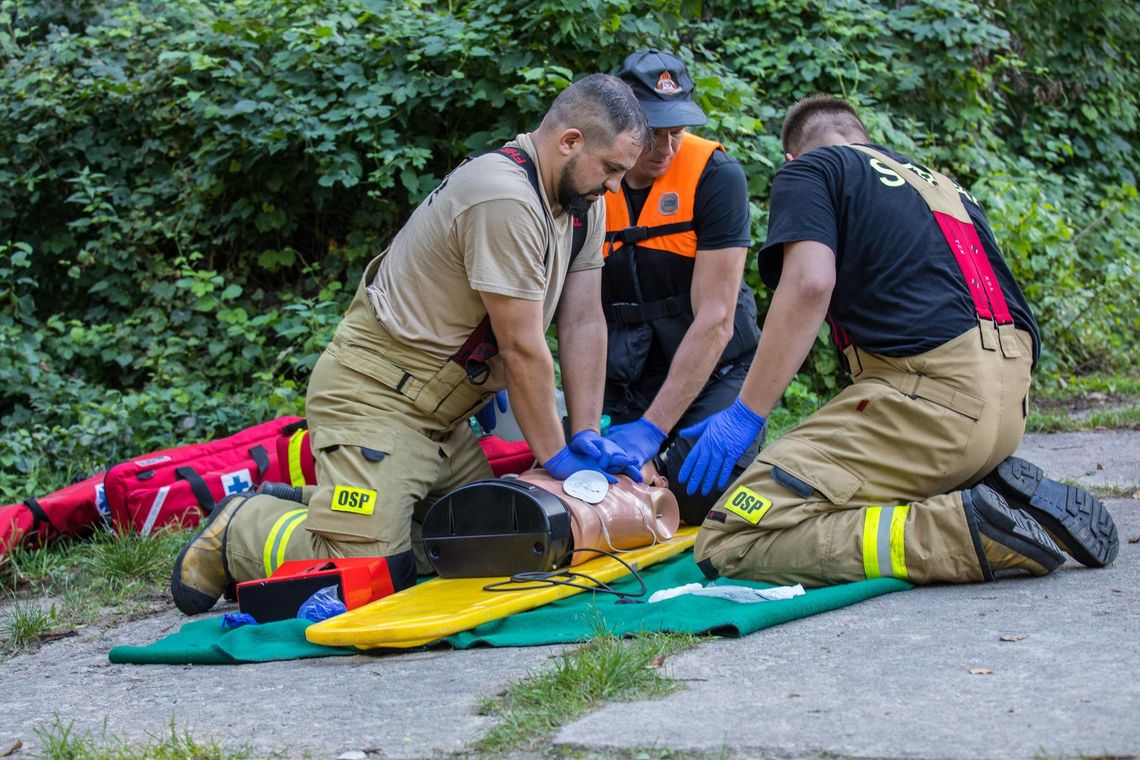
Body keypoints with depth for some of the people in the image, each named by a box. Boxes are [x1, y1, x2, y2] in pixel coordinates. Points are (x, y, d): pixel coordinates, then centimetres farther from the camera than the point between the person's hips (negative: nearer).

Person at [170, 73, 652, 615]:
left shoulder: (583, 200, 7)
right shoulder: (505, 200, -24)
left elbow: (584, 323, 7)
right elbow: (521, 348, -20)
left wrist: (586, 434, -2)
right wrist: (554, 456, -11)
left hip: (438, 416, 11)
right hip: (373, 394, -10)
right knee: (367, 569, -21)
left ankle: (316, 508, 18)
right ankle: (241, 528, 7)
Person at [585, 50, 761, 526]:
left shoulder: (715, 177, -14)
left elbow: (714, 319, -19)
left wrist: (651, 428, -24)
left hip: (710, 378, -3)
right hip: (619, 386, 3)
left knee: (701, 495, -23)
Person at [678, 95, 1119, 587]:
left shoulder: (807, 172, 9)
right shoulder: (943, 184, 30)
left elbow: (809, 285, -10)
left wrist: (743, 416, -9)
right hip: (1008, 405, 8)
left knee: (730, 545, -11)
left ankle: (973, 531, -19)